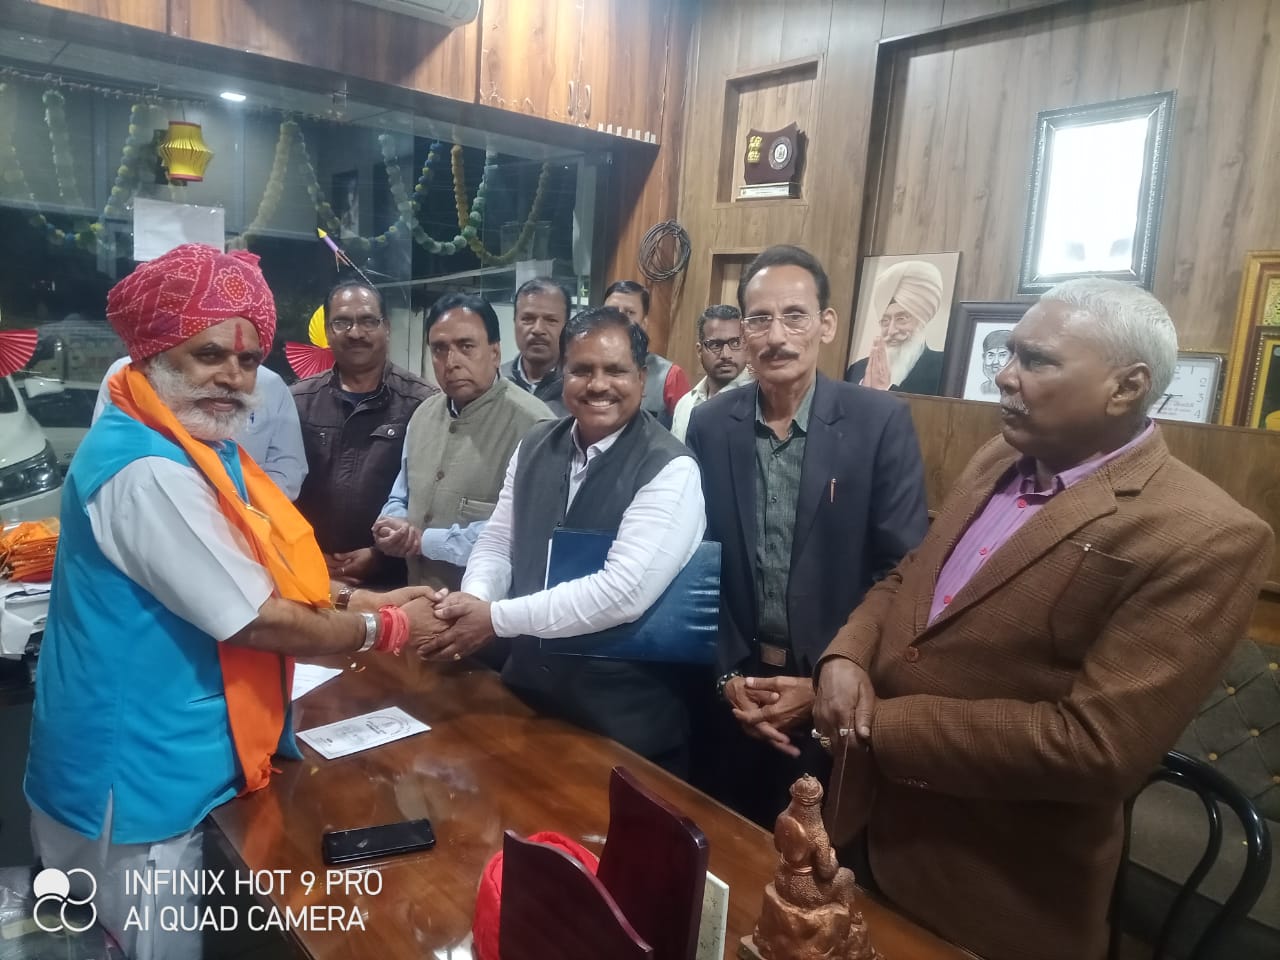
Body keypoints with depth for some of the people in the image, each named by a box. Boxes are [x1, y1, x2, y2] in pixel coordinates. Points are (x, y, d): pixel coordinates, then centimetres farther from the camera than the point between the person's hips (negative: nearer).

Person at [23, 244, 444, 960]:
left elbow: (258, 577, 11)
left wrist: (362, 600, 0)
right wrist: (387, 627, -12)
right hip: (144, 773, -10)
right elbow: (258, 621, -25)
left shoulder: (198, 445, 7)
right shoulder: (148, 470, -27)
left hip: (173, 756, 10)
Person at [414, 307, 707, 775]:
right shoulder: (534, 446, 3)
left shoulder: (671, 469, -18)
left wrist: (496, 618, -23)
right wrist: (475, 598, -16)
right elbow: (497, 541, 7)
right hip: (527, 691, 6)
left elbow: (623, 591, -26)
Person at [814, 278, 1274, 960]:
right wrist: (846, 657, -11)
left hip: (1004, 892, -6)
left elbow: (1097, 748, -27)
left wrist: (884, 726, -22)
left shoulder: (1206, 537, -22)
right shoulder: (995, 461, 2)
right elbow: (905, 581, 10)